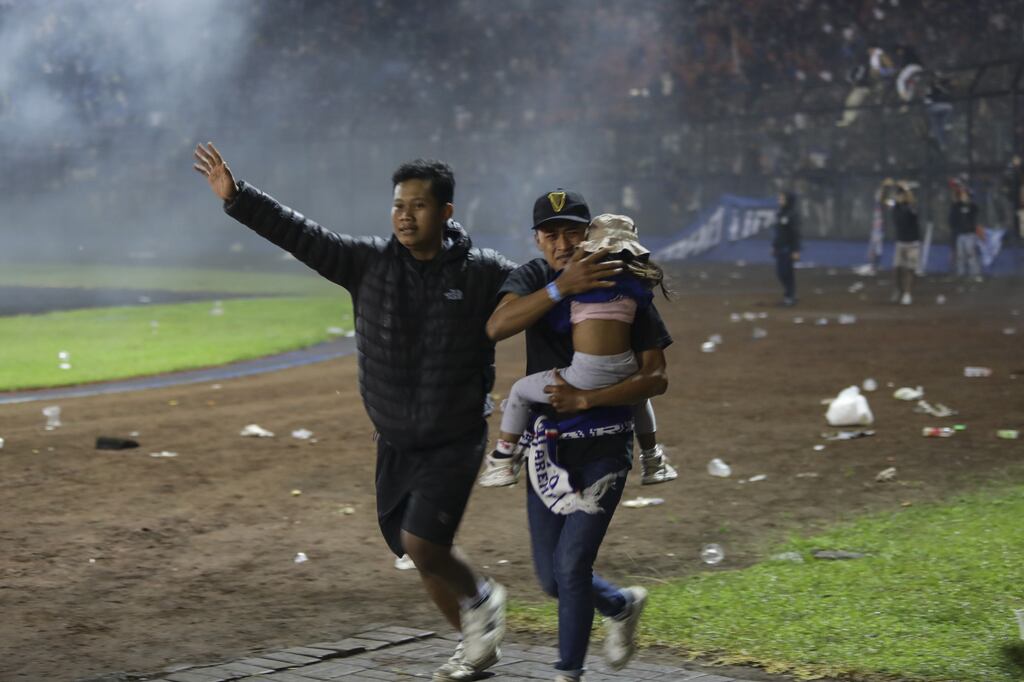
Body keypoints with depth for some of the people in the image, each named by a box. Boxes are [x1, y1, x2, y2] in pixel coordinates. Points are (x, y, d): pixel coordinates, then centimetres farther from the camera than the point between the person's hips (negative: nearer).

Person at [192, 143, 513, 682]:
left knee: (421, 543, -18)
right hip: (395, 444, 4)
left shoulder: (482, 273, -9)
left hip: (455, 441, -4)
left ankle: (481, 597, 13)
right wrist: (235, 197, -15)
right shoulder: (370, 263, -4)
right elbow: (300, 235, -8)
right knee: (422, 555, 12)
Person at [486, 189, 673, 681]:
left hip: (605, 443, -4)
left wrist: (586, 399, -22)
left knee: (572, 564, -12)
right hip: (548, 440, 4)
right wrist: (561, 287, -32)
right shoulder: (534, 278, -1)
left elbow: (656, 378, -12)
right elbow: (497, 327, -22)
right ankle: (622, 606, 39)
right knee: (552, 577, 9)